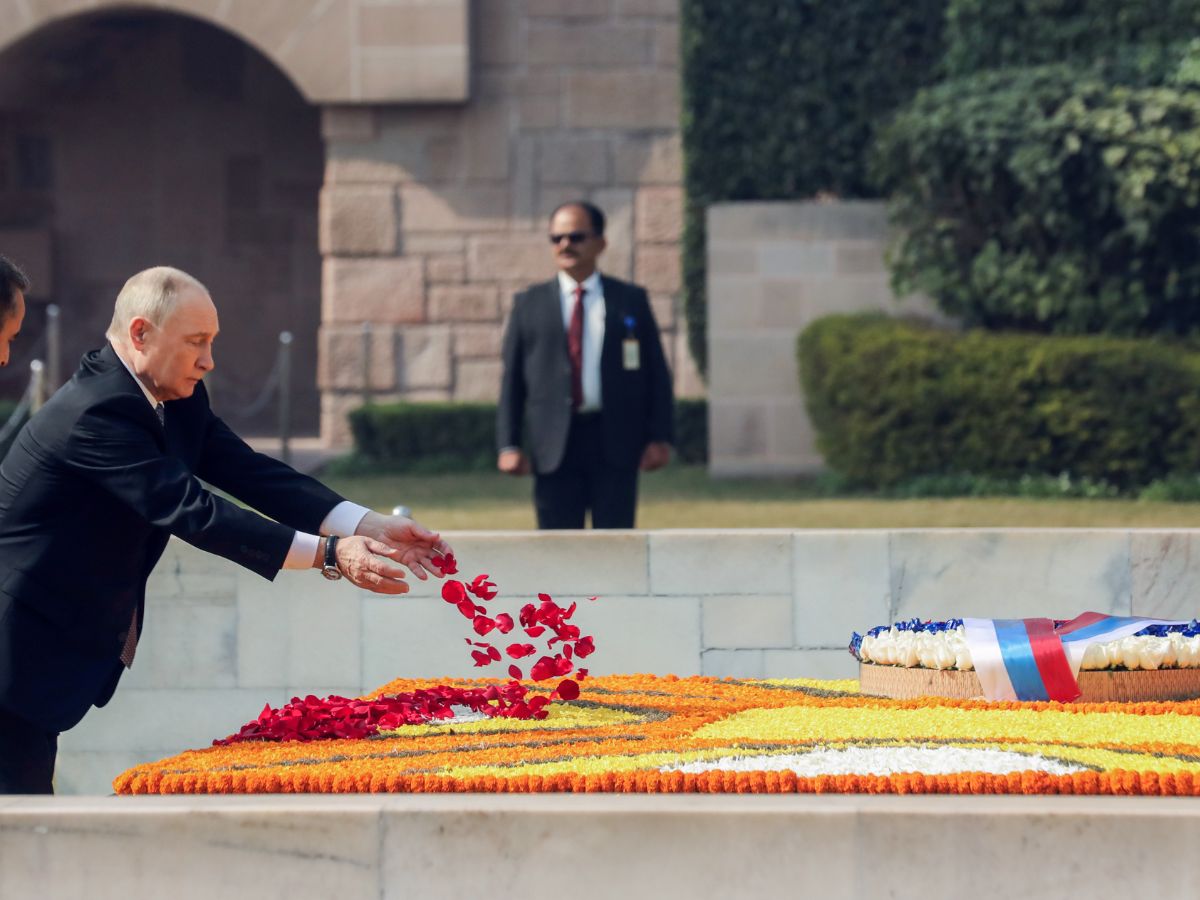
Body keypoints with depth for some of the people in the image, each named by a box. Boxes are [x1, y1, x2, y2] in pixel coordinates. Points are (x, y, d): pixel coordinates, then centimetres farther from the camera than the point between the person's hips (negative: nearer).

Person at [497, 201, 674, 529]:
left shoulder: (631, 301, 10)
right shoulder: (529, 304, 10)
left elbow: (656, 374, 8)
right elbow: (511, 379, 8)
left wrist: (659, 437, -1)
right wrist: (508, 445, -1)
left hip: (615, 444, 0)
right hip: (555, 449, 0)